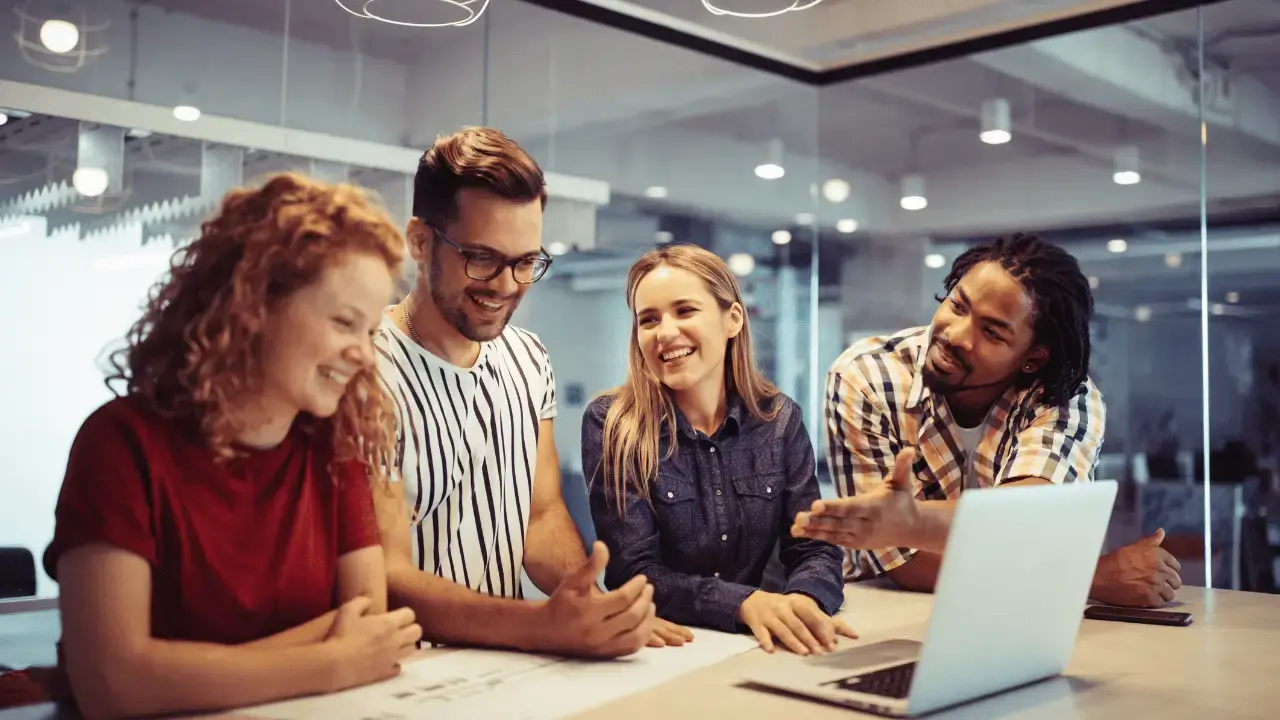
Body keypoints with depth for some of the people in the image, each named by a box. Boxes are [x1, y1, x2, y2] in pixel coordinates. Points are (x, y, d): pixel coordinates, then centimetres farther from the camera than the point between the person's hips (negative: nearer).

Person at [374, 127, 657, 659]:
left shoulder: (528, 359, 8)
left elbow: (544, 515, 10)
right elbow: (387, 581, -17)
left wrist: (597, 611, -10)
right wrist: (548, 626, -31)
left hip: (509, 666, 6)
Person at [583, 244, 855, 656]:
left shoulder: (780, 419, 2)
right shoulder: (611, 425, -8)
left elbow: (816, 549, -1)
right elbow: (634, 572, -12)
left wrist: (802, 600, -23)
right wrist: (744, 603, -27)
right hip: (660, 644, -2)